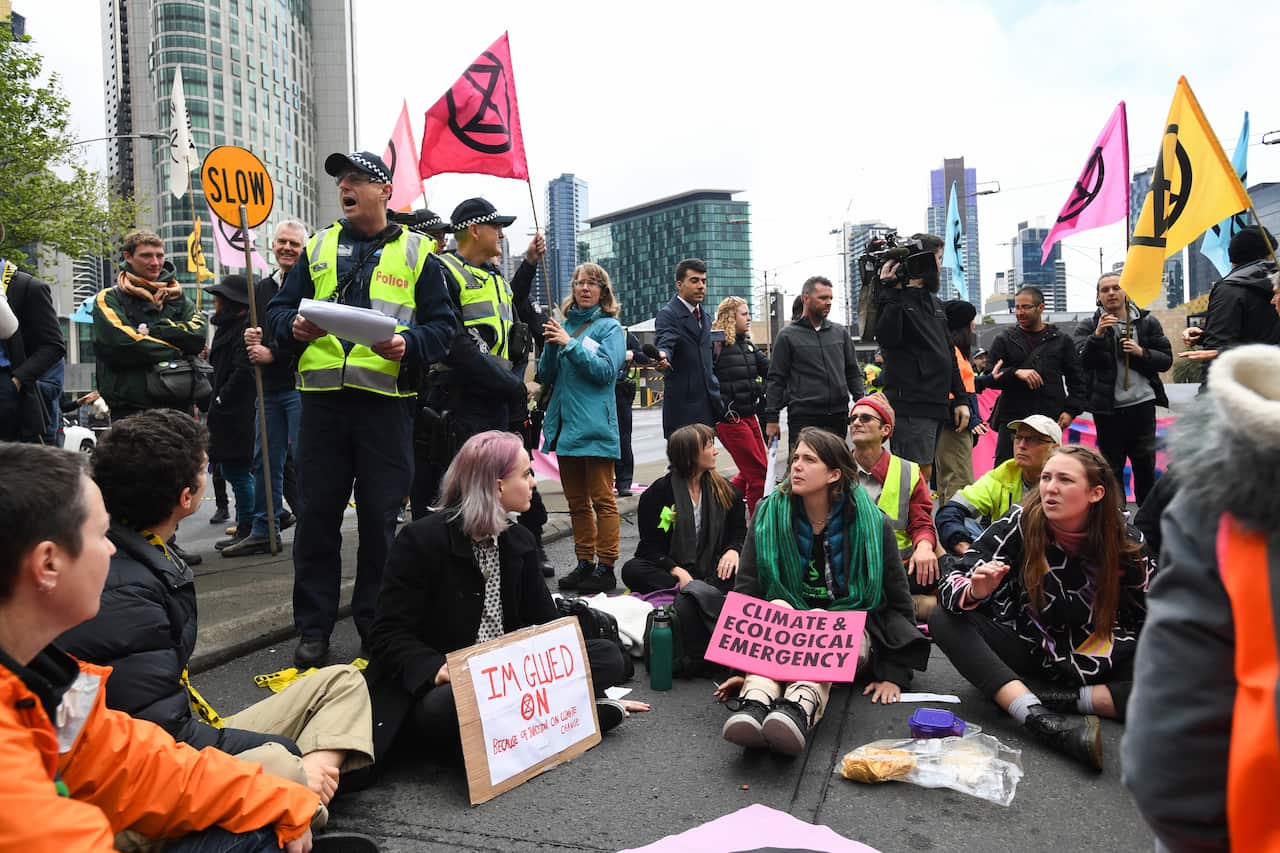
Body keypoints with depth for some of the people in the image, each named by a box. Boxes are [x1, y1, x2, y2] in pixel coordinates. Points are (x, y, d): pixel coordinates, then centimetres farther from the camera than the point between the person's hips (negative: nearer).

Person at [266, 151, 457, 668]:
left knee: (380, 516, 4)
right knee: (317, 513, 5)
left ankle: (376, 625, 19)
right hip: (323, 398, 3)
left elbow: (443, 325, 2)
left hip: (387, 399, -2)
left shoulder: (415, 252, 8)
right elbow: (278, 310, 15)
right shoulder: (318, 248, 16)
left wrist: (409, 344, -17)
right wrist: (293, 327, -8)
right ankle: (313, 629, 16)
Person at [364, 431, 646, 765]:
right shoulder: (421, 539, -11)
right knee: (445, 708, -42)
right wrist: (437, 669, -32)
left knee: (608, 655, -10)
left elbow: (545, 620, 14)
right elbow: (389, 634, -13)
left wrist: (574, 683, 8)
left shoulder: (518, 540, 9)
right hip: (442, 686, -6)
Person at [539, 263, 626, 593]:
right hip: (565, 424, 6)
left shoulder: (609, 327, 0)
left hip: (594, 426, -6)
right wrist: (551, 344, -5)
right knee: (576, 501, 12)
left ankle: (605, 567, 2)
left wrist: (570, 344, -16)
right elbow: (546, 376, 12)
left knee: (602, 500, -3)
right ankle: (584, 563, 21)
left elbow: (607, 370, -13)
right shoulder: (564, 325, 14)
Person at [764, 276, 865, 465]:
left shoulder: (840, 332, 14)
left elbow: (853, 372, 18)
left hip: (838, 417, 4)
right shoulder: (787, 335, 2)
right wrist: (771, 418, -3)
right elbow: (776, 379, 1)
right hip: (803, 418, -4)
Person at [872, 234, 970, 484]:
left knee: (925, 474, 10)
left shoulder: (935, 302, 22)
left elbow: (948, 354, 24)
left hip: (937, 406, 9)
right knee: (919, 474, -12)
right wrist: (890, 291, -21)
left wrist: (960, 399, 17)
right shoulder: (895, 299, -4)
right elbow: (887, 338, -23)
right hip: (910, 406, -8)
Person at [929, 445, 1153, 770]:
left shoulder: (1125, 543, -12)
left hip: (1095, 662, 0)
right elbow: (954, 580, -18)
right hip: (1027, 647, 0)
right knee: (944, 620, -27)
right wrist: (975, 591, -41)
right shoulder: (1021, 523, -15)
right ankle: (1043, 721, -38)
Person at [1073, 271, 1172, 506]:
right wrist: (1098, 335, -27)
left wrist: (1142, 353, -12)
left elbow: (1166, 360, 6)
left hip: (1142, 404, 1)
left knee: (1146, 465, 8)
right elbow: (1082, 361, -13)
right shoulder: (1089, 326, 2)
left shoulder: (1147, 322, 7)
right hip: (1108, 409, -1)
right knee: (1112, 469, 6)